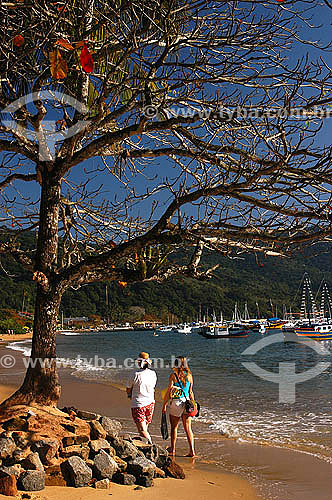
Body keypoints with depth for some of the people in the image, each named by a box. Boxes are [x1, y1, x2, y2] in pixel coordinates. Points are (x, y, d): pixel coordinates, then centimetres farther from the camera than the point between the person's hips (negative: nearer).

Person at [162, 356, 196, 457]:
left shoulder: (173, 375, -12)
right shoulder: (189, 375, 2)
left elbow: (168, 392, -11)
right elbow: (191, 392, 7)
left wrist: (164, 405, -4)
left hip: (176, 403, -4)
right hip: (187, 403, 4)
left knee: (174, 427, 12)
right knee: (188, 428, 8)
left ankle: (172, 450, 24)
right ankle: (192, 451, 4)